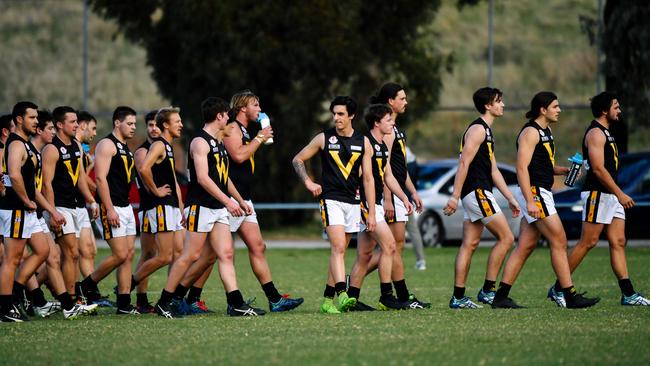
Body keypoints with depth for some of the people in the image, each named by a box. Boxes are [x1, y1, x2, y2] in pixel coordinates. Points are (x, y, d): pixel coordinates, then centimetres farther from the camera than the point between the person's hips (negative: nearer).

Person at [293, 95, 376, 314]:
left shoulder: (363, 142, 6)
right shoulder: (324, 138, 0)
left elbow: (368, 179, 6)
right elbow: (298, 160, 11)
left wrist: (372, 213, 3)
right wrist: (308, 182, -4)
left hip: (352, 202, 4)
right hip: (331, 199, -4)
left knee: (340, 251, 8)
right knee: (338, 247, -19)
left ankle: (328, 300, 16)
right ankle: (342, 294, -31)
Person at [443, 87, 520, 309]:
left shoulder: (486, 132, 22)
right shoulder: (478, 129, -10)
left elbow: (493, 170, 25)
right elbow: (464, 163, -17)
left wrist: (510, 198, 23)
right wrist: (455, 196, -23)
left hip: (479, 193, 10)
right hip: (477, 191, -10)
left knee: (470, 244, 6)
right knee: (506, 238, -8)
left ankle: (458, 297, 5)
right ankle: (487, 290, -5)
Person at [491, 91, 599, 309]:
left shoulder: (545, 131, 20)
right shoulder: (531, 132, -11)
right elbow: (522, 168, -19)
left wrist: (565, 170, 10)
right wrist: (530, 201, -25)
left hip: (541, 193, 10)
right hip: (534, 193, -10)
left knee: (525, 247, 7)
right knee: (559, 241, -9)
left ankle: (500, 297, 6)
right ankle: (570, 296, -8)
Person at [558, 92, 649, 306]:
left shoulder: (605, 133, 20)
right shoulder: (596, 133, -12)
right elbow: (598, 169, -20)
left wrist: (618, 194, 23)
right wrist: (620, 194, -22)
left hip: (611, 195, 10)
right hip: (597, 194, -10)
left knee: (618, 243, 3)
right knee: (588, 242, -8)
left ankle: (628, 294, -1)